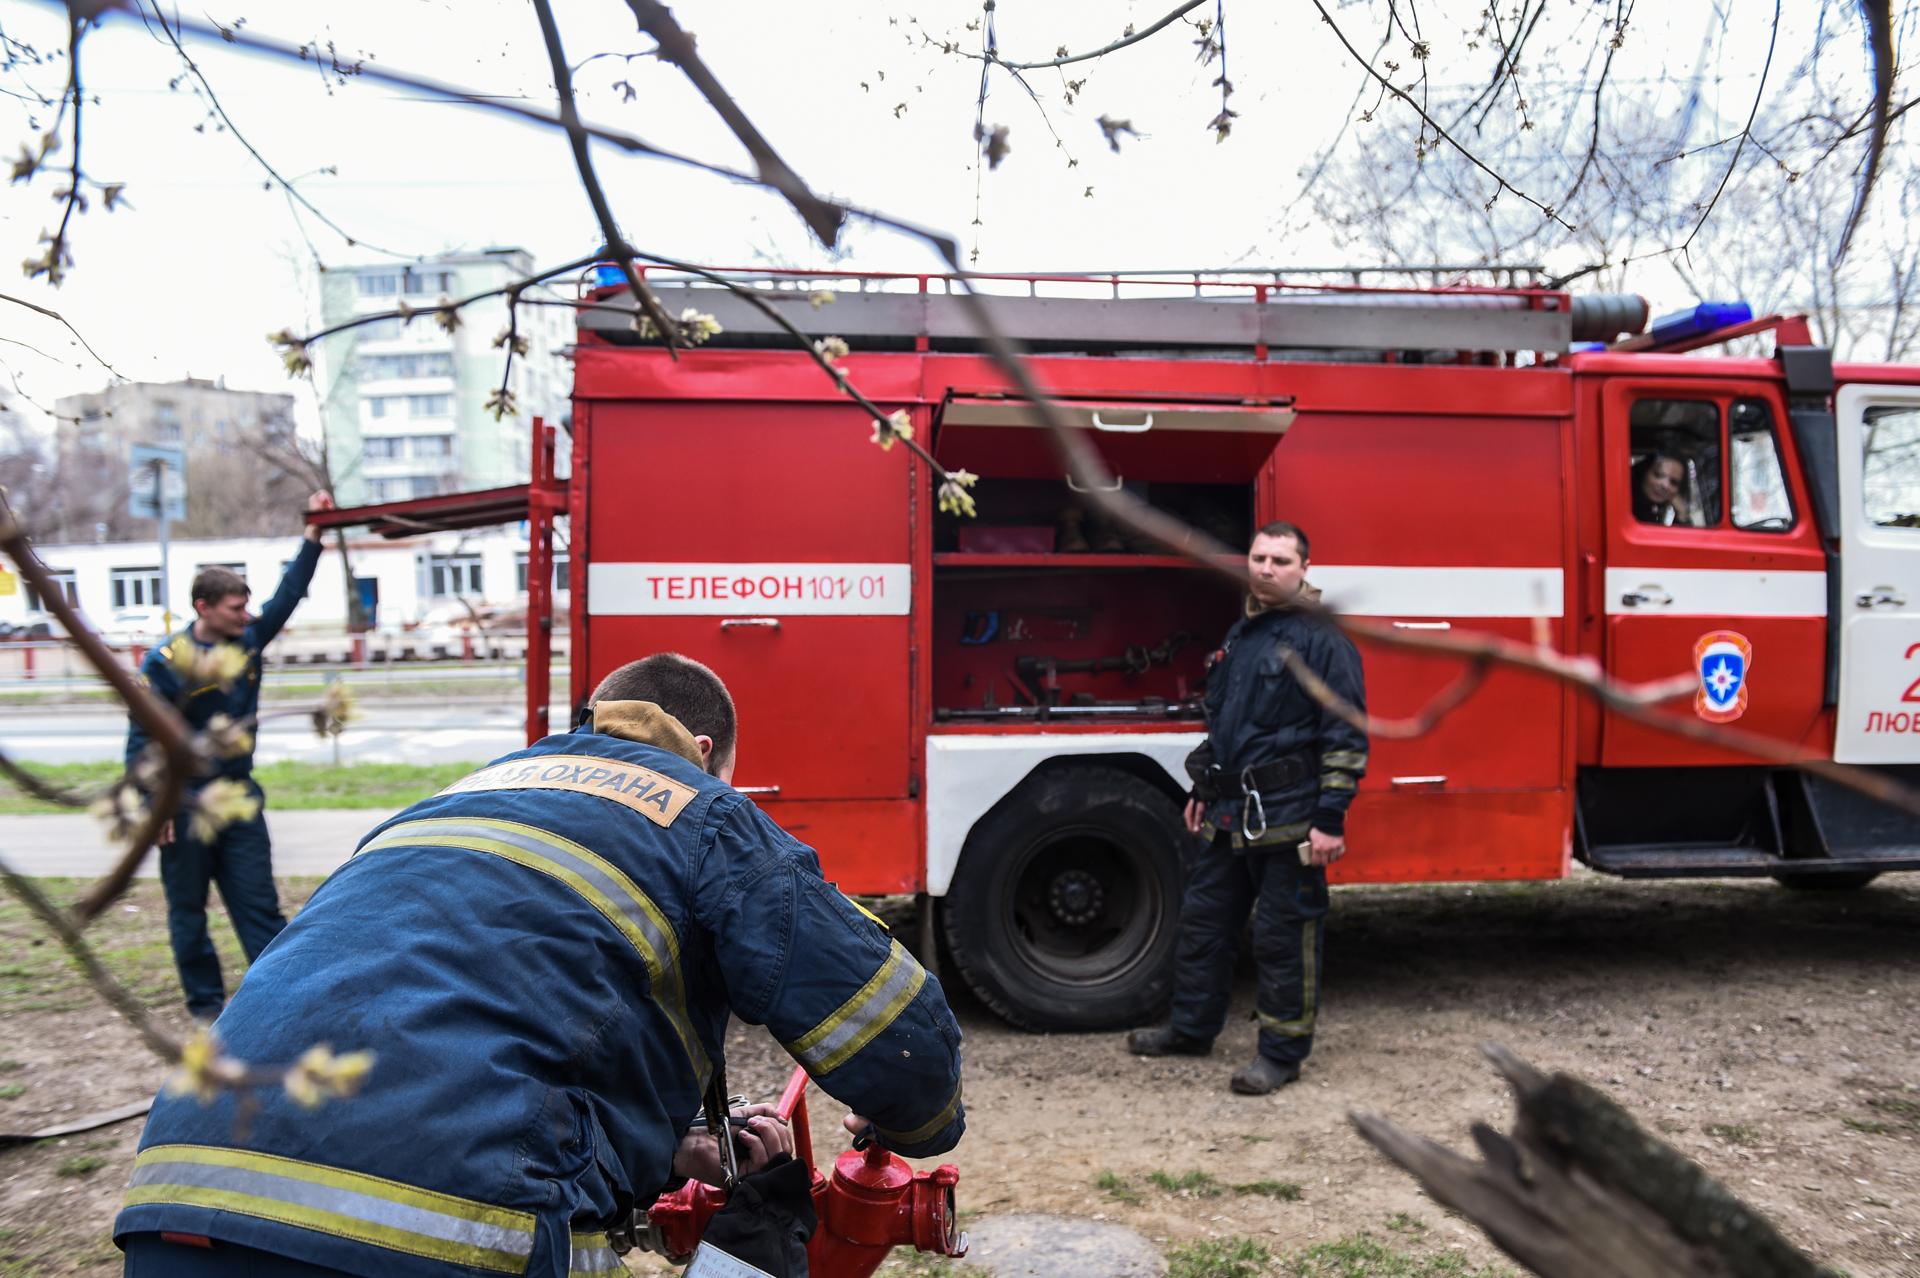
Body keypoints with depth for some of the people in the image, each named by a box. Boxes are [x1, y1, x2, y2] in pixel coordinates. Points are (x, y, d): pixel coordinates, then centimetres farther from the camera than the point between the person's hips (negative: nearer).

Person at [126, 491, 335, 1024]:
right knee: (188, 908, 8)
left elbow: (289, 594, 5)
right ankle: (205, 1000, 19)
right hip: (185, 805, -4)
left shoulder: (248, 642, 1)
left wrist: (314, 535, -1)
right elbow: (143, 739, -12)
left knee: (259, 901, 6)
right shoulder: (166, 662, -14)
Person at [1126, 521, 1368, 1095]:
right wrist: (1204, 791, 24)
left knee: (1285, 936, 2)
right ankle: (1191, 1028, 32)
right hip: (1230, 814, 8)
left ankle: (1282, 1052, 15)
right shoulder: (1240, 635, 15)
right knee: (1203, 918, 16)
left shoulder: (1323, 641, -10)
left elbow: (1346, 737, -14)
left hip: (1288, 819, -8)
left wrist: (1330, 819, -18)